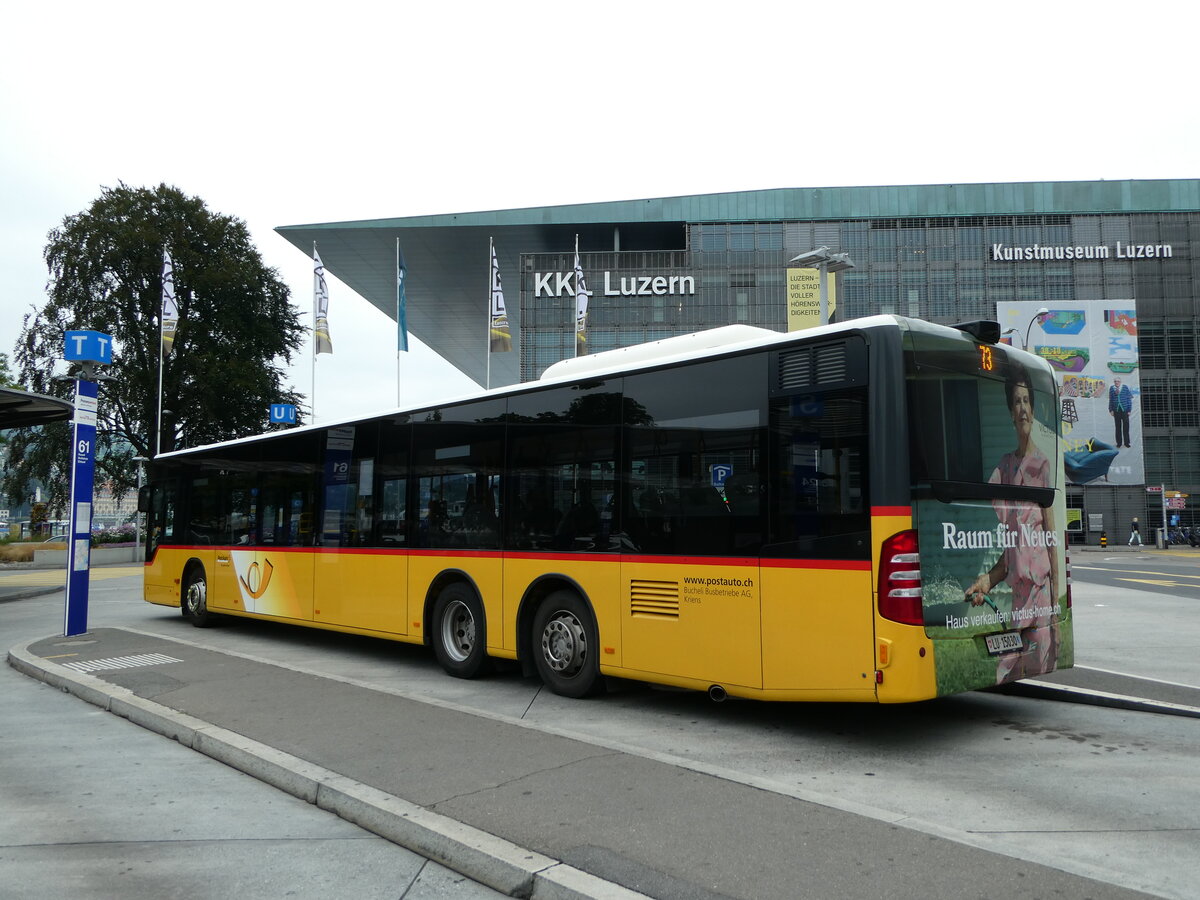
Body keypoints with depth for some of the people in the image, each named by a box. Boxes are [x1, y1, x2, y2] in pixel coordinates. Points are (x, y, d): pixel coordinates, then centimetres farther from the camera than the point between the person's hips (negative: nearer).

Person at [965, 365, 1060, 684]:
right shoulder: (1004, 465, 11)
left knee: (1040, 666, -1)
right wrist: (986, 581, 0)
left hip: (1040, 584, -5)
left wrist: (1056, 607, -8)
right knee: (1008, 671, 5)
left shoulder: (1042, 464, -4)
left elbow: (1052, 536, -6)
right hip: (1013, 587, 5)